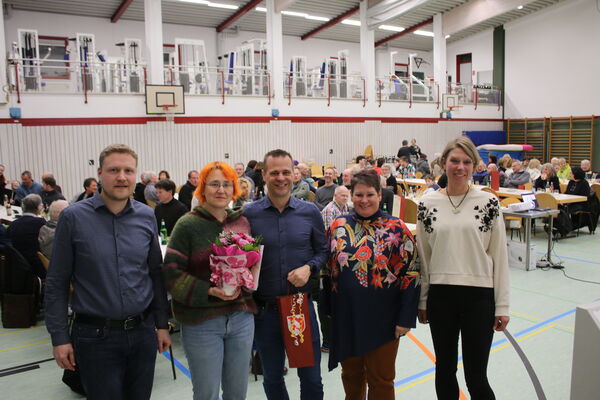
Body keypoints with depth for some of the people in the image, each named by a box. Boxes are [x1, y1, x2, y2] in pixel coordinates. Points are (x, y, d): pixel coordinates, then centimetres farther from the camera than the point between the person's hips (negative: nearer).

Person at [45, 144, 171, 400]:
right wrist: (59, 337, -5)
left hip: (143, 332, 3)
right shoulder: (73, 217, -8)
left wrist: (162, 324, 7)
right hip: (95, 336, -3)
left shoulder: (147, 217, 1)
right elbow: (57, 283, -3)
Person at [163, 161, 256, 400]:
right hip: (202, 320, -4)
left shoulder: (242, 222, 7)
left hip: (241, 316, 4)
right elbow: (172, 273, -11)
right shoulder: (188, 225, -7)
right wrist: (209, 291, -22)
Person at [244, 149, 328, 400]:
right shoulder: (249, 214, -6)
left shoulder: (310, 212, -2)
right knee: (272, 378, 18)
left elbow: (323, 250, 7)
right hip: (264, 310, 0)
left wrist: (309, 268, -12)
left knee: (311, 378, 12)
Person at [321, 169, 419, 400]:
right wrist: (328, 309, 7)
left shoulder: (396, 229, -7)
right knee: (351, 375, 19)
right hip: (346, 316, 3)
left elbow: (410, 275, -8)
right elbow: (327, 270, 9)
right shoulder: (338, 227, 2)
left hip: (382, 318, -3)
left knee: (381, 379, 10)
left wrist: (406, 318, -10)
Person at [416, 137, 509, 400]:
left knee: (476, 376, 4)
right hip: (440, 295, 2)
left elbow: (499, 256, -2)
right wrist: (422, 300, 6)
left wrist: (502, 305, -3)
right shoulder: (427, 204, 1)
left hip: (479, 296, -2)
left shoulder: (488, 203, -3)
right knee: (444, 370, 15)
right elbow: (422, 256, 6)